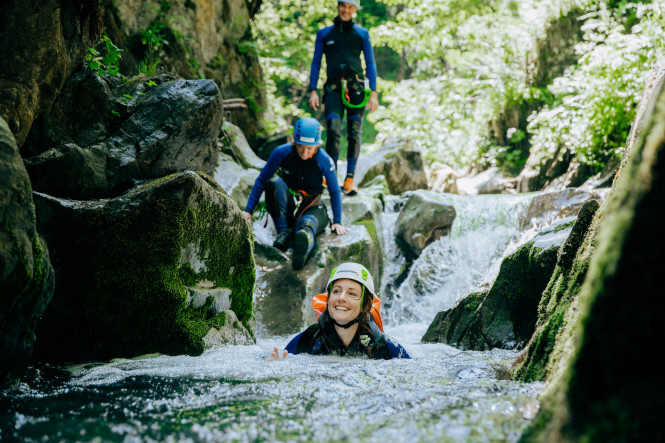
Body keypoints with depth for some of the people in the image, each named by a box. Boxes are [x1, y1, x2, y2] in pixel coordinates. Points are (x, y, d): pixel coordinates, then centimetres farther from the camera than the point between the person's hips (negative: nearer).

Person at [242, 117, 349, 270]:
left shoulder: (324, 160, -14)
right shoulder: (282, 153, -13)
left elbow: (335, 192, -1)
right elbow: (261, 181, -5)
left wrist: (337, 222, -5)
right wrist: (248, 211, -11)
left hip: (312, 209, -2)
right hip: (286, 206, 2)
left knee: (306, 224, -39)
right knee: (274, 182, -30)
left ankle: (305, 241, -76)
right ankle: (283, 232, -28)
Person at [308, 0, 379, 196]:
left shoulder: (361, 33, 13)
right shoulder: (324, 34, 13)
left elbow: (370, 63, 11)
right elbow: (316, 63, 13)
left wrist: (374, 93, 3)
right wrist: (313, 91, 3)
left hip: (356, 88, 1)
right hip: (333, 89, 0)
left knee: (354, 134, -4)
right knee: (333, 130, -17)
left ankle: (350, 180, 2)